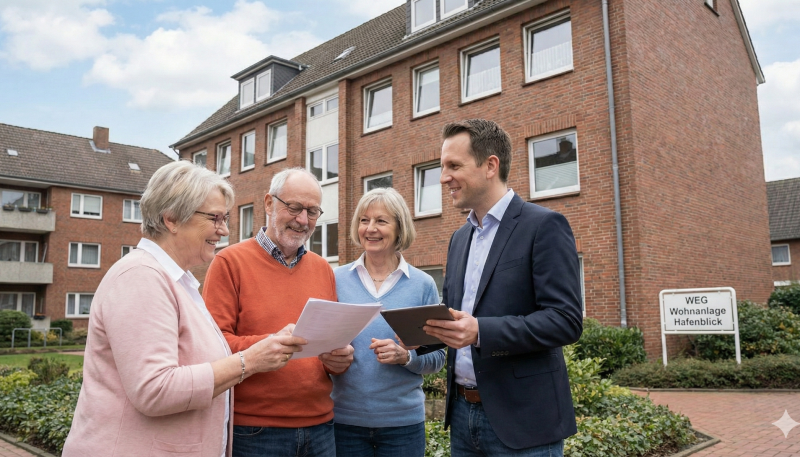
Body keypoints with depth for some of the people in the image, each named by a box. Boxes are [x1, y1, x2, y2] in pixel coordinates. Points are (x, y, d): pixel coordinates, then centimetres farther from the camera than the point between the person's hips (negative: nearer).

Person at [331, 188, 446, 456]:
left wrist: (406, 356, -18)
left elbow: (437, 358, 0)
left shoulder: (422, 284, -3)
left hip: (403, 421, 0)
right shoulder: (337, 280, -1)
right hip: (344, 418, 1)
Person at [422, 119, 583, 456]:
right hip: (462, 412, 7)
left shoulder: (544, 225, -10)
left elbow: (566, 321, -17)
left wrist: (480, 332, -27)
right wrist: (425, 331, -4)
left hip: (521, 420, -6)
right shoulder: (460, 238, 12)